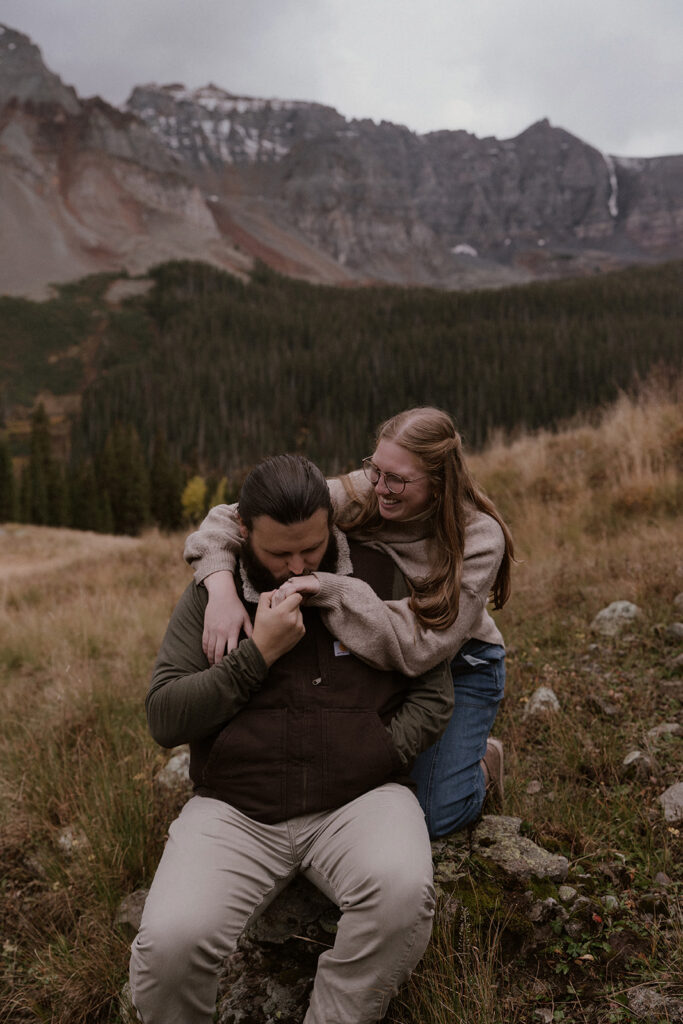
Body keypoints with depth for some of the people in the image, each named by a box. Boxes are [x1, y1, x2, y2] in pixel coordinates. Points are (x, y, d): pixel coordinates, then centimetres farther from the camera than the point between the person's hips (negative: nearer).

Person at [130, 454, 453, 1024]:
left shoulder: (380, 579, 6)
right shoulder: (210, 596, 5)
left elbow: (433, 695, 8)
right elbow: (164, 719, -1)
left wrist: (375, 754, -8)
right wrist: (257, 654, -10)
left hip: (358, 800, 0)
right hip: (235, 809, 0)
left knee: (404, 895, -32)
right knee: (168, 943, -25)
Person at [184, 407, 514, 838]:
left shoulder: (479, 538, -28)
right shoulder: (359, 496, -21)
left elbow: (420, 647, -38)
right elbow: (230, 519, -22)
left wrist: (327, 588, -46)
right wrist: (222, 588, -42)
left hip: (459, 668, -3)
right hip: (376, 660, 3)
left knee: (431, 818, -7)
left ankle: (482, 760, 24)